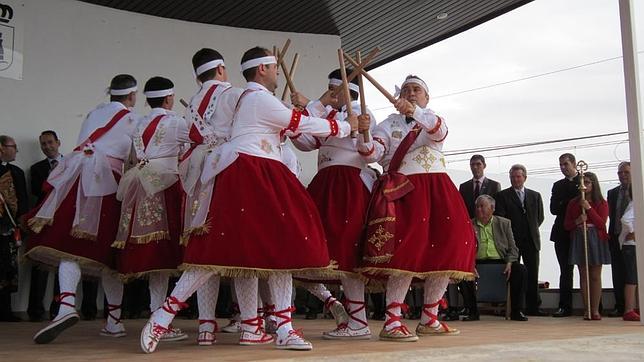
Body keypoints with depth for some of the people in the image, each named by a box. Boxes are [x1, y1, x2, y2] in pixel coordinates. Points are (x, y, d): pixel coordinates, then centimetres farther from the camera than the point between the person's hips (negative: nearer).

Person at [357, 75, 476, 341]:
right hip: (404, 191, -4)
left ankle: (429, 319, 11)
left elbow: (439, 130, -10)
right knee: (407, 252, -19)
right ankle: (392, 322, -18)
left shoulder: (432, 120, 17)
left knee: (447, 248, -1)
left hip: (436, 190, 4)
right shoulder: (390, 123, 14)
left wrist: (414, 112, -28)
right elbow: (372, 154, -1)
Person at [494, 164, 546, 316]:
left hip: (531, 240, 3)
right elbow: (500, 218, -4)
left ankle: (533, 307, 8)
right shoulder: (502, 195, 2)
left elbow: (540, 217, 17)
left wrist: (531, 230, 11)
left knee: (533, 275, 3)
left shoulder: (535, 195, 14)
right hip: (512, 240, -3)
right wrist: (510, 233, -7)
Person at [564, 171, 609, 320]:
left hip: (596, 240, -2)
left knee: (595, 276, -2)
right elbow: (566, 225, 9)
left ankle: (595, 310, 0)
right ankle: (587, 310, 1)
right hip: (579, 240, 2)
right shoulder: (573, 203, 11)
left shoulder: (601, 203, 5)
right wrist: (577, 221, -11)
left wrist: (588, 208, -13)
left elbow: (601, 223, -7)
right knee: (583, 276, -1)